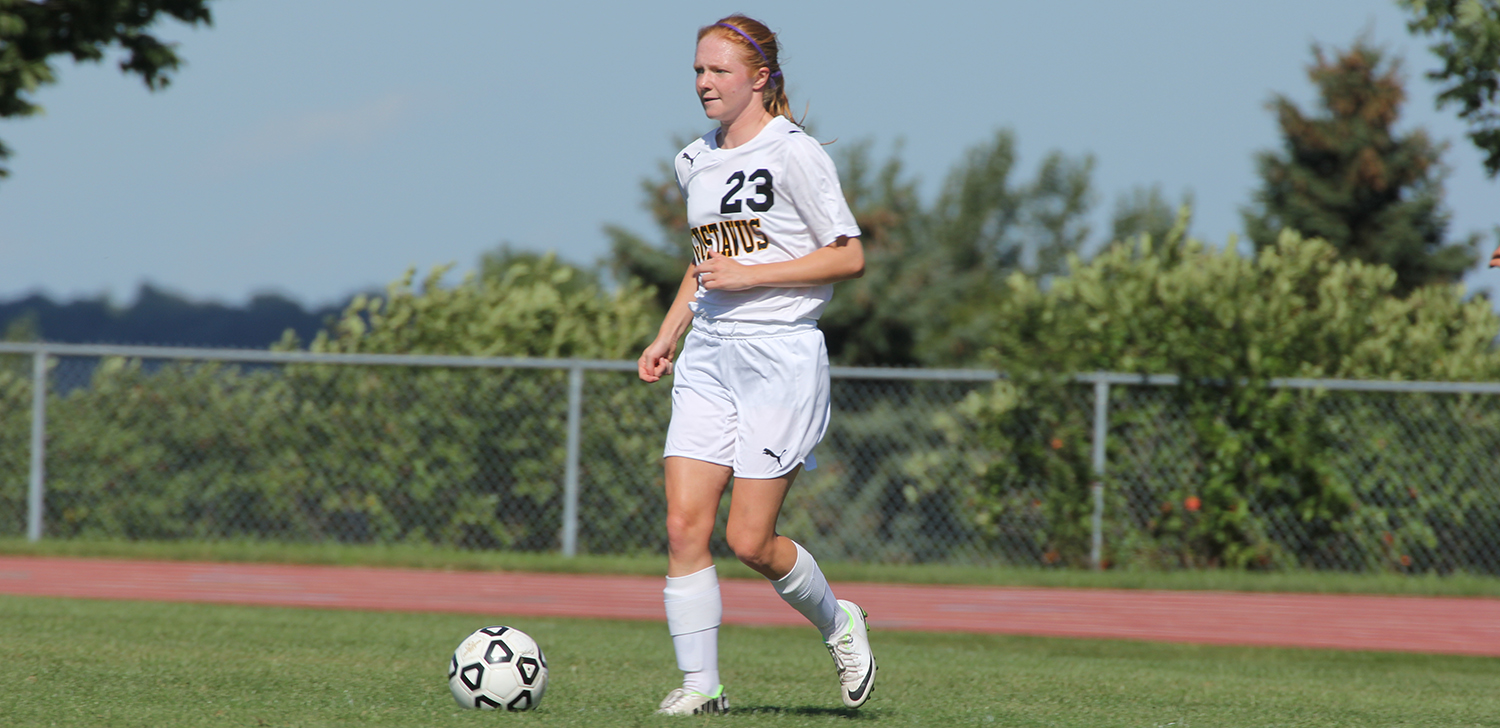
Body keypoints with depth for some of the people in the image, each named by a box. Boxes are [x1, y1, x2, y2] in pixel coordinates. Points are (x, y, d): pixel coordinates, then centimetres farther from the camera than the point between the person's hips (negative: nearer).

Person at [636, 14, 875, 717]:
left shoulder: (794, 153, -9)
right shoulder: (695, 162, 13)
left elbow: (850, 257, -9)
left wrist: (751, 275, -16)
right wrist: (667, 334, 15)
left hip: (781, 352, -6)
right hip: (708, 356, 6)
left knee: (750, 540, -7)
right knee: (684, 526, -6)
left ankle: (838, 622, 20)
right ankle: (699, 685, -1)